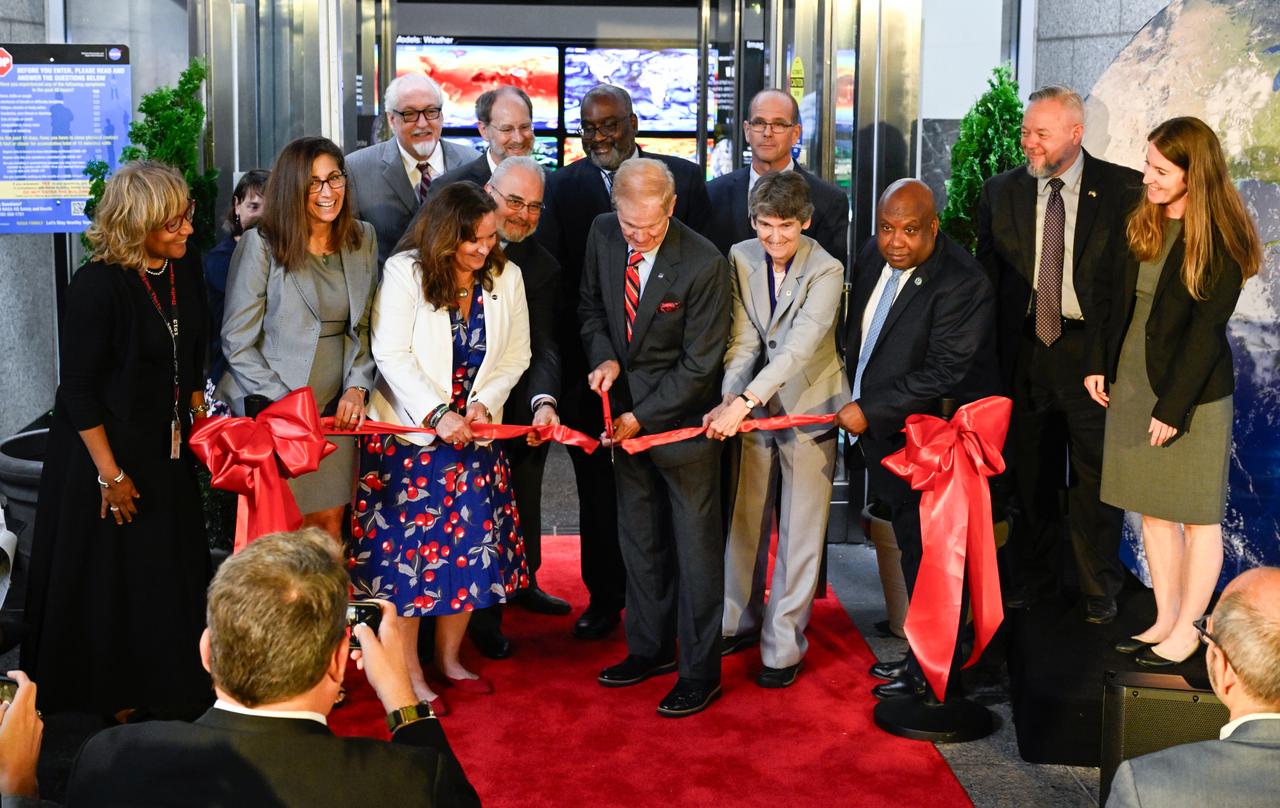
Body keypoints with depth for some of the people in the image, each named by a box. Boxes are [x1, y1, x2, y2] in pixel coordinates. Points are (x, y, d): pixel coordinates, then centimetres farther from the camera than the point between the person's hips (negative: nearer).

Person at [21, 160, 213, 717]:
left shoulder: (185, 268, -3)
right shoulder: (98, 285, -23)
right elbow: (80, 390, -18)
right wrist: (110, 474, -16)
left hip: (167, 450, 6)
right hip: (104, 448, -6)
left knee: (171, 572, 14)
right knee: (106, 582, 7)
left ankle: (164, 692, 33)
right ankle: (106, 703, 26)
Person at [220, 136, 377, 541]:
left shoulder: (362, 239, 6)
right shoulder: (260, 244, -8)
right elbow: (237, 342, -7)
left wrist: (357, 386, 0)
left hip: (337, 409, 4)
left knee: (331, 522, 4)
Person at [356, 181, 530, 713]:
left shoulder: (505, 277, 2)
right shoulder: (404, 272, -10)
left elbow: (515, 355, 5)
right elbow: (392, 354, -15)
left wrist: (483, 402, -11)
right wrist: (438, 414, -21)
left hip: (473, 432, 4)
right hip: (409, 432, -4)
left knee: (472, 544, 7)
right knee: (407, 546, -1)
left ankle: (449, 657, 27)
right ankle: (410, 673, 12)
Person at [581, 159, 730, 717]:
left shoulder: (704, 264, -21)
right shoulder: (602, 236, -5)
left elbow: (699, 362, -16)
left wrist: (641, 418, -16)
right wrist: (605, 358, -7)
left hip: (683, 417, -6)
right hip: (626, 410, 6)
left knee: (695, 547, 3)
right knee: (638, 540, 16)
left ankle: (700, 671, 14)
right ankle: (650, 648, 32)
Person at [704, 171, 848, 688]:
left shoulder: (826, 271, -17)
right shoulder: (741, 258, -3)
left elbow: (800, 346, -27)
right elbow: (743, 340, -7)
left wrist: (743, 402, -34)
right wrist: (728, 400, -22)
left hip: (809, 410, -4)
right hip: (755, 407, 4)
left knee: (800, 533, 2)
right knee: (745, 520, 14)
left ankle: (783, 646, 13)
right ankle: (741, 621, 32)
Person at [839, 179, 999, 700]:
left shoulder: (961, 284, -21)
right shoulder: (874, 256, 4)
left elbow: (942, 374, -25)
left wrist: (870, 412, -20)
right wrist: (854, 405, 15)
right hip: (887, 439, 8)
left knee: (927, 554, 2)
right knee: (911, 546, 17)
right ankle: (921, 655, 30)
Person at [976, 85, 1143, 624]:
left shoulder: (1122, 190, -4)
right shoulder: (1001, 192, 5)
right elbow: (987, 275, 7)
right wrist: (991, 350, 0)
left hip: (1092, 350, -2)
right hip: (1023, 352, 3)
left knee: (1094, 474, 6)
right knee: (1030, 473, 13)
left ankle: (1099, 588, 23)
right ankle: (1033, 576, 30)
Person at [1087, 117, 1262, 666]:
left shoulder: (1220, 241, -14)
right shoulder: (1142, 223, 4)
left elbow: (1205, 331, -16)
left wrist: (1174, 406, -17)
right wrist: (1100, 365, 6)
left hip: (1193, 393, -7)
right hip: (1132, 383, 7)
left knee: (1197, 516, 6)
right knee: (1152, 509, 13)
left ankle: (1188, 630, 15)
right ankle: (1165, 618, 24)